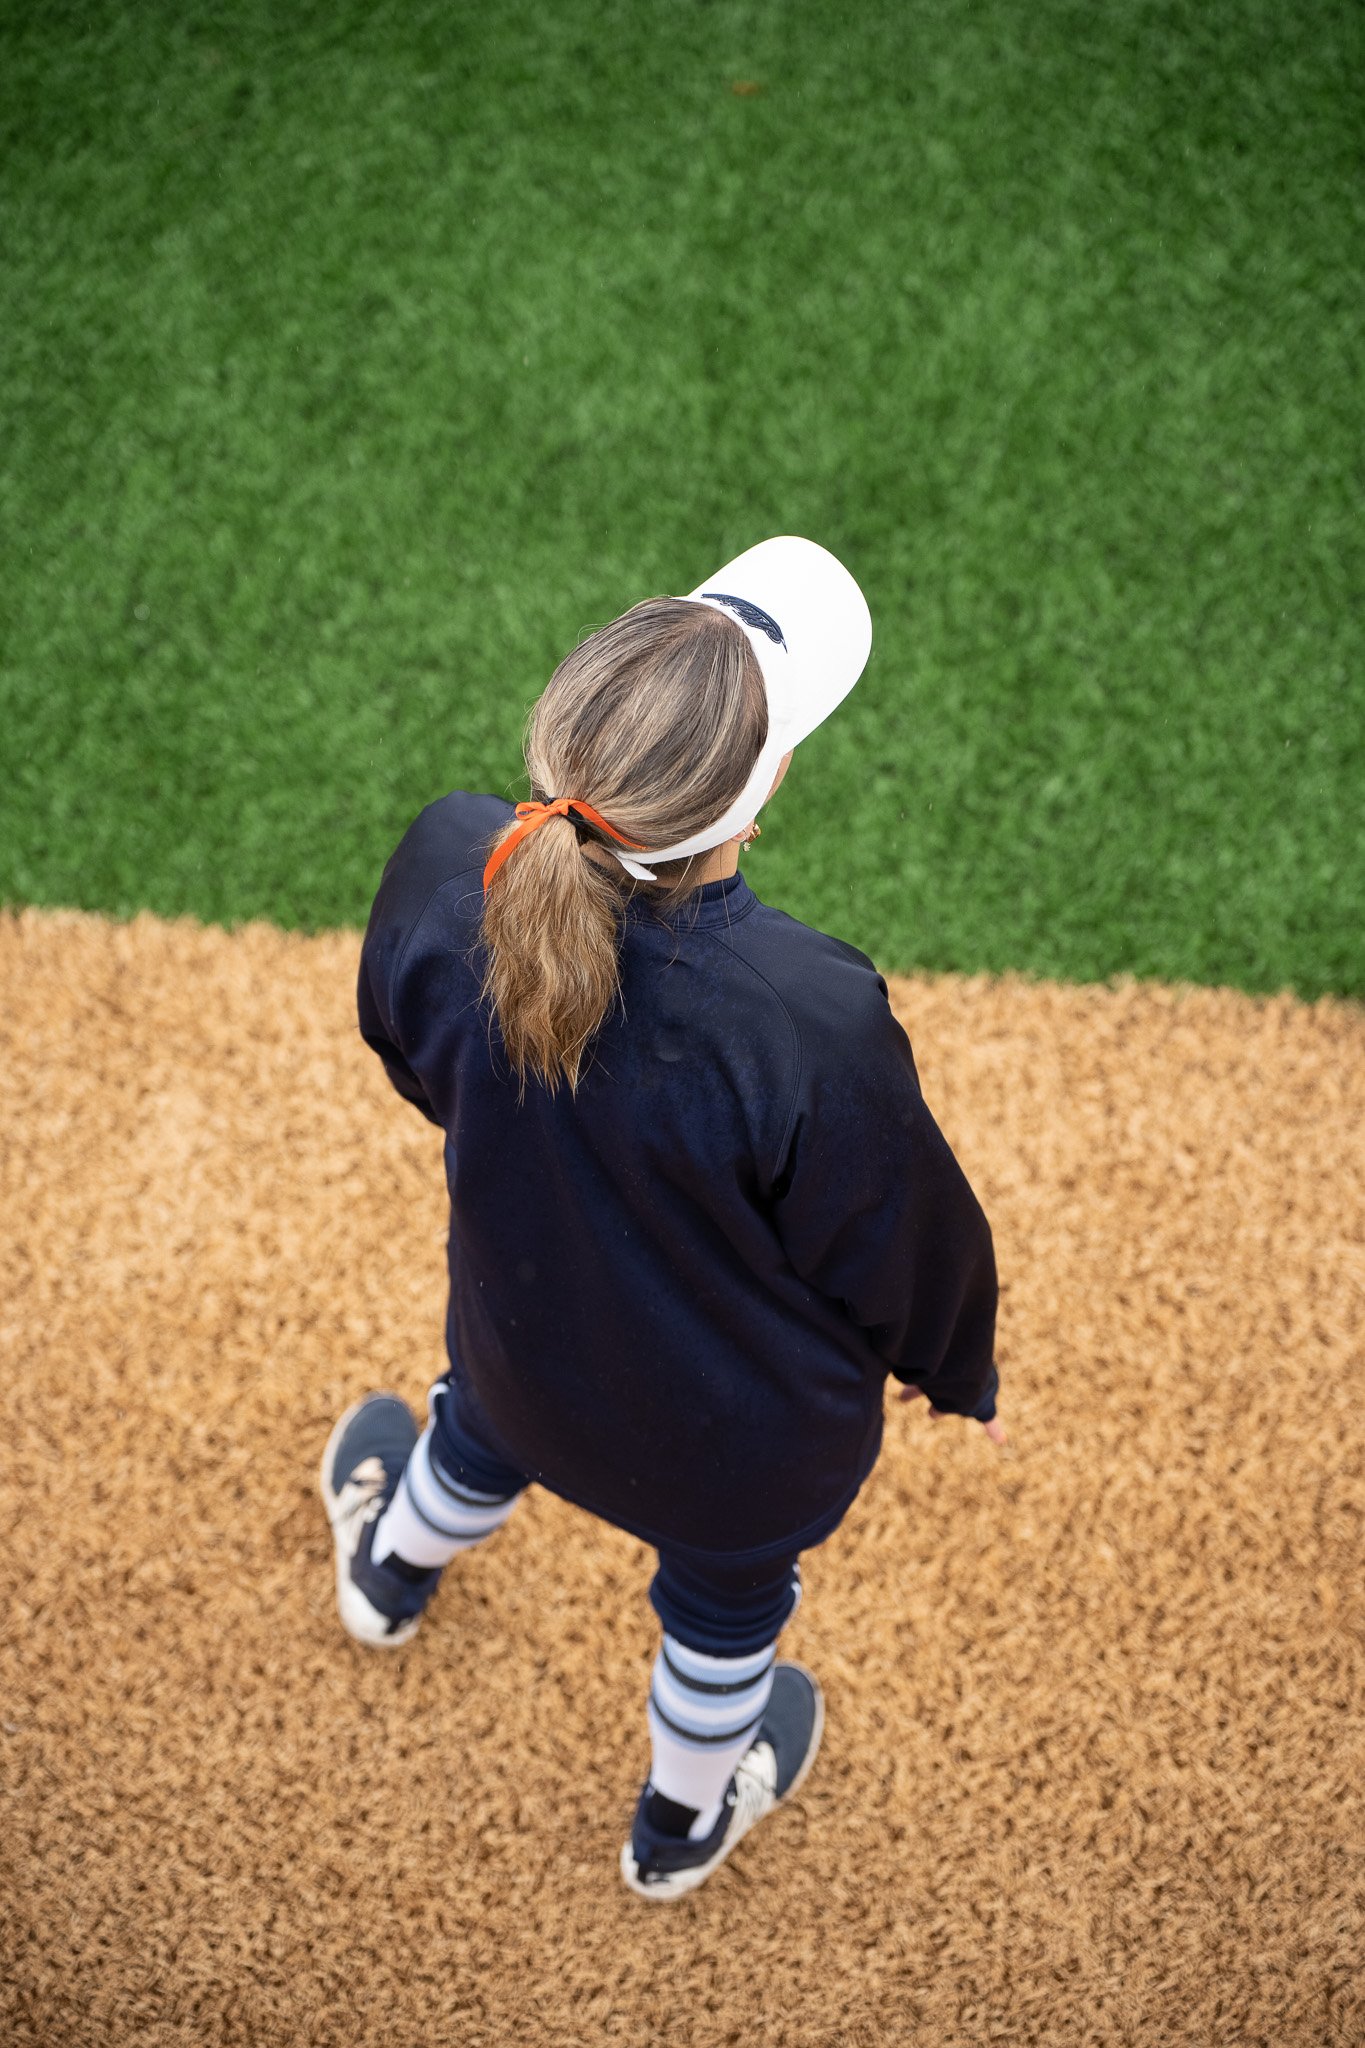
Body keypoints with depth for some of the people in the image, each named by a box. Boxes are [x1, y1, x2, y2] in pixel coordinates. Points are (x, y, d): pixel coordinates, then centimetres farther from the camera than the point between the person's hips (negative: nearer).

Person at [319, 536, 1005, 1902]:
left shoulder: (449, 870, -31)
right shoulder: (813, 1022, -43)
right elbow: (896, 1239, -22)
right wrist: (955, 1363, 1)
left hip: (521, 1338, 4)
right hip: (744, 1430, -3)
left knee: (487, 1433, 40)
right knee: (724, 1604, 31)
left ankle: (390, 1575, 77)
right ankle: (682, 1822, 65)